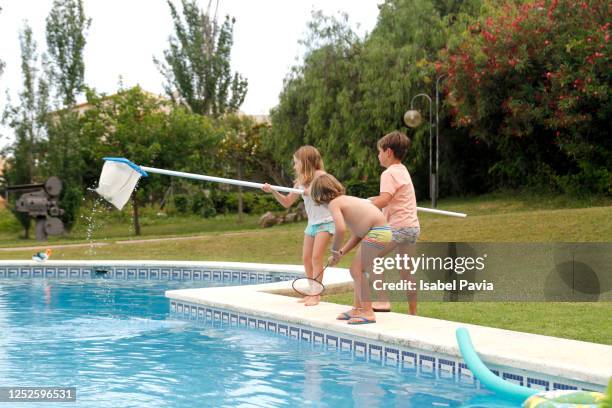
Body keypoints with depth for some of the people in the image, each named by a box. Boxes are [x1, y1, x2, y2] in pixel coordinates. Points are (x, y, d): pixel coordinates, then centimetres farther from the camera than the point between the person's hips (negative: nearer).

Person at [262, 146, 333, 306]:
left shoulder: (320, 175, -10)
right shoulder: (300, 182, 11)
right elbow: (287, 202, 12)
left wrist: (308, 192, -25)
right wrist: (273, 191, -2)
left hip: (325, 221, -8)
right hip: (312, 223, 8)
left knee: (316, 257, -13)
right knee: (306, 258, 6)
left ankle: (316, 295, -10)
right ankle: (312, 293, 14)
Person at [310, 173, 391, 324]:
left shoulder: (333, 203, -9)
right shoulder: (345, 200, 19)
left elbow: (340, 229, -27)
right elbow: (357, 234, 18)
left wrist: (335, 251, -11)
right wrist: (341, 253, 16)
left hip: (377, 233, -10)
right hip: (382, 231, 10)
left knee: (358, 271, -5)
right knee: (356, 271, 17)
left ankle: (367, 312, -4)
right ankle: (357, 309, 26)